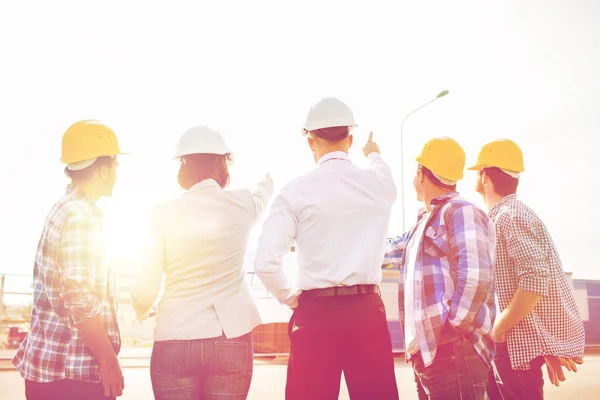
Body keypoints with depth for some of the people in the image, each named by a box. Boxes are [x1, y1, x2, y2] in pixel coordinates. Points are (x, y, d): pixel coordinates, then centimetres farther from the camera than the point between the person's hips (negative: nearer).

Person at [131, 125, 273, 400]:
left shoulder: (164, 213, -6)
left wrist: (142, 311, 20)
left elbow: (146, 288, -4)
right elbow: (261, 197, 27)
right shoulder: (242, 205, 1)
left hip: (175, 341, -1)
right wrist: (267, 181, 51)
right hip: (231, 340, 2)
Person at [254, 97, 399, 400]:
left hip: (316, 311, -2)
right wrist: (374, 155, 53)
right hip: (368, 308, 3)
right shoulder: (378, 185, 4)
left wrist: (290, 298, 5)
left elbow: (265, 263, -13)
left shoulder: (297, 191, -6)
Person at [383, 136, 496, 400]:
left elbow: (475, 276, -20)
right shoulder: (425, 222, 20)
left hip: (456, 351, -9)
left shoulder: (461, 212, -9)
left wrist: (453, 328, -17)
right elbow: (389, 250, 35)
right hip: (428, 352, 10)